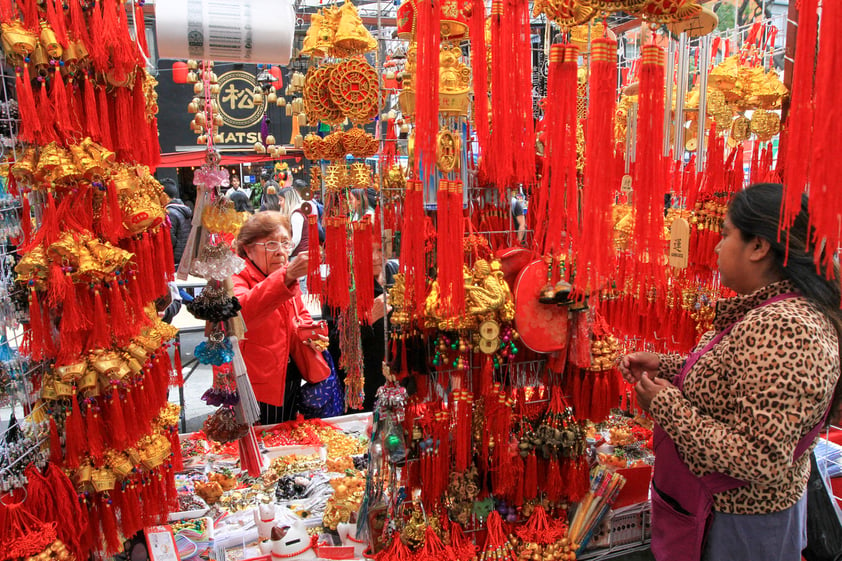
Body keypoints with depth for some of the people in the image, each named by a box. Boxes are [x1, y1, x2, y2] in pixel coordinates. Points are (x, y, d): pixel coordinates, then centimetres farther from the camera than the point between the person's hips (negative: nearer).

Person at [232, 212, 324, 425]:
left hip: (291, 383, 7)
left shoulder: (289, 278, 6)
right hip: (256, 386, -7)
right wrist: (287, 277, -53)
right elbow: (241, 312, -41)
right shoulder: (237, 280, -17)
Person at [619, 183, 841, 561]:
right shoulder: (769, 310, 1)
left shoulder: (782, 329, -32)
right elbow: (722, 379, 12)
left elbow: (761, 462, -34)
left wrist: (666, 403, -26)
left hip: (741, 525, -9)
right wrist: (661, 365, 0)